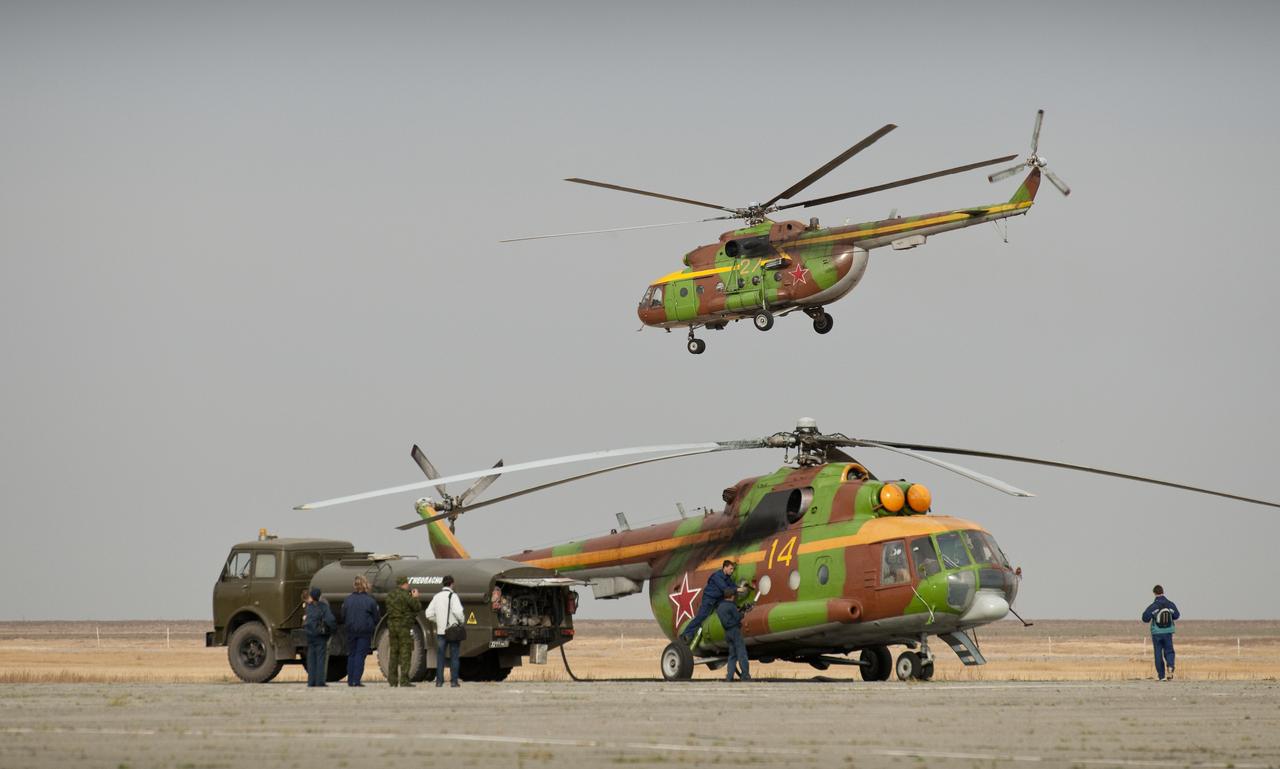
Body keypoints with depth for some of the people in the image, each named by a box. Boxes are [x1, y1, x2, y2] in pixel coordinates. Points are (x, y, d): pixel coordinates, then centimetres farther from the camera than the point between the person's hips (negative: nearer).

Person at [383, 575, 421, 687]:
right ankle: (404, 680, -8)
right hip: (405, 626, -6)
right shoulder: (406, 595, -12)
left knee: (393, 653, 11)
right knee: (405, 653, -4)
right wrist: (415, 597, 11)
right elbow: (417, 608, -10)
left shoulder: (390, 596, 8)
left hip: (392, 626, 6)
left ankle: (392, 680, 11)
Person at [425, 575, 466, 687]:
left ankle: (439, 681, 5)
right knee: (454, 657, 3)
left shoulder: (437, 597, 7)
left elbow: (429, 614, 5)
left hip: (441, 631, 4)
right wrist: (462, 620, -4)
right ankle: (453, 681, 1)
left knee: (440, 656, 9)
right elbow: (458, 611, -22)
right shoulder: (453, 596, -9)